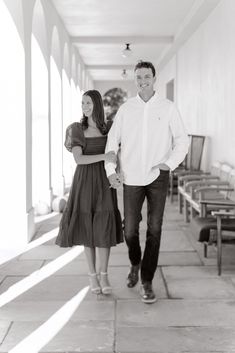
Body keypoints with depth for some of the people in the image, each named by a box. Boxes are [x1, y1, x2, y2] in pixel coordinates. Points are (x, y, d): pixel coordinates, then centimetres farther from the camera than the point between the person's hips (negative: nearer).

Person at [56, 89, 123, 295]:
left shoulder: (108, 129, 6)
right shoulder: (77, 130, -3)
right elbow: (78, 159, -15)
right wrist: (104, 157, -25)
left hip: (104, 182, 1)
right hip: (84, 182, -1)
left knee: (104, 228, -5)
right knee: (87, 228, 2)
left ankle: (104, 275, 9)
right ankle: (93, 275, 16)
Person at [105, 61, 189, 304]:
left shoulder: (168, 108, -2)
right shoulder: (125, 109, 2)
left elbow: (182, 141, 0)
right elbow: (112, 141, 4)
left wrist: (170, 163, -17)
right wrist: (110, 171, -8)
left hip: (158, 177, -1)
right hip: (132, 179, 1)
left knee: (154, 230, -4)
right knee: (130, 230, 2)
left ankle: (147, 283, 6)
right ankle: (135, 262, 35)